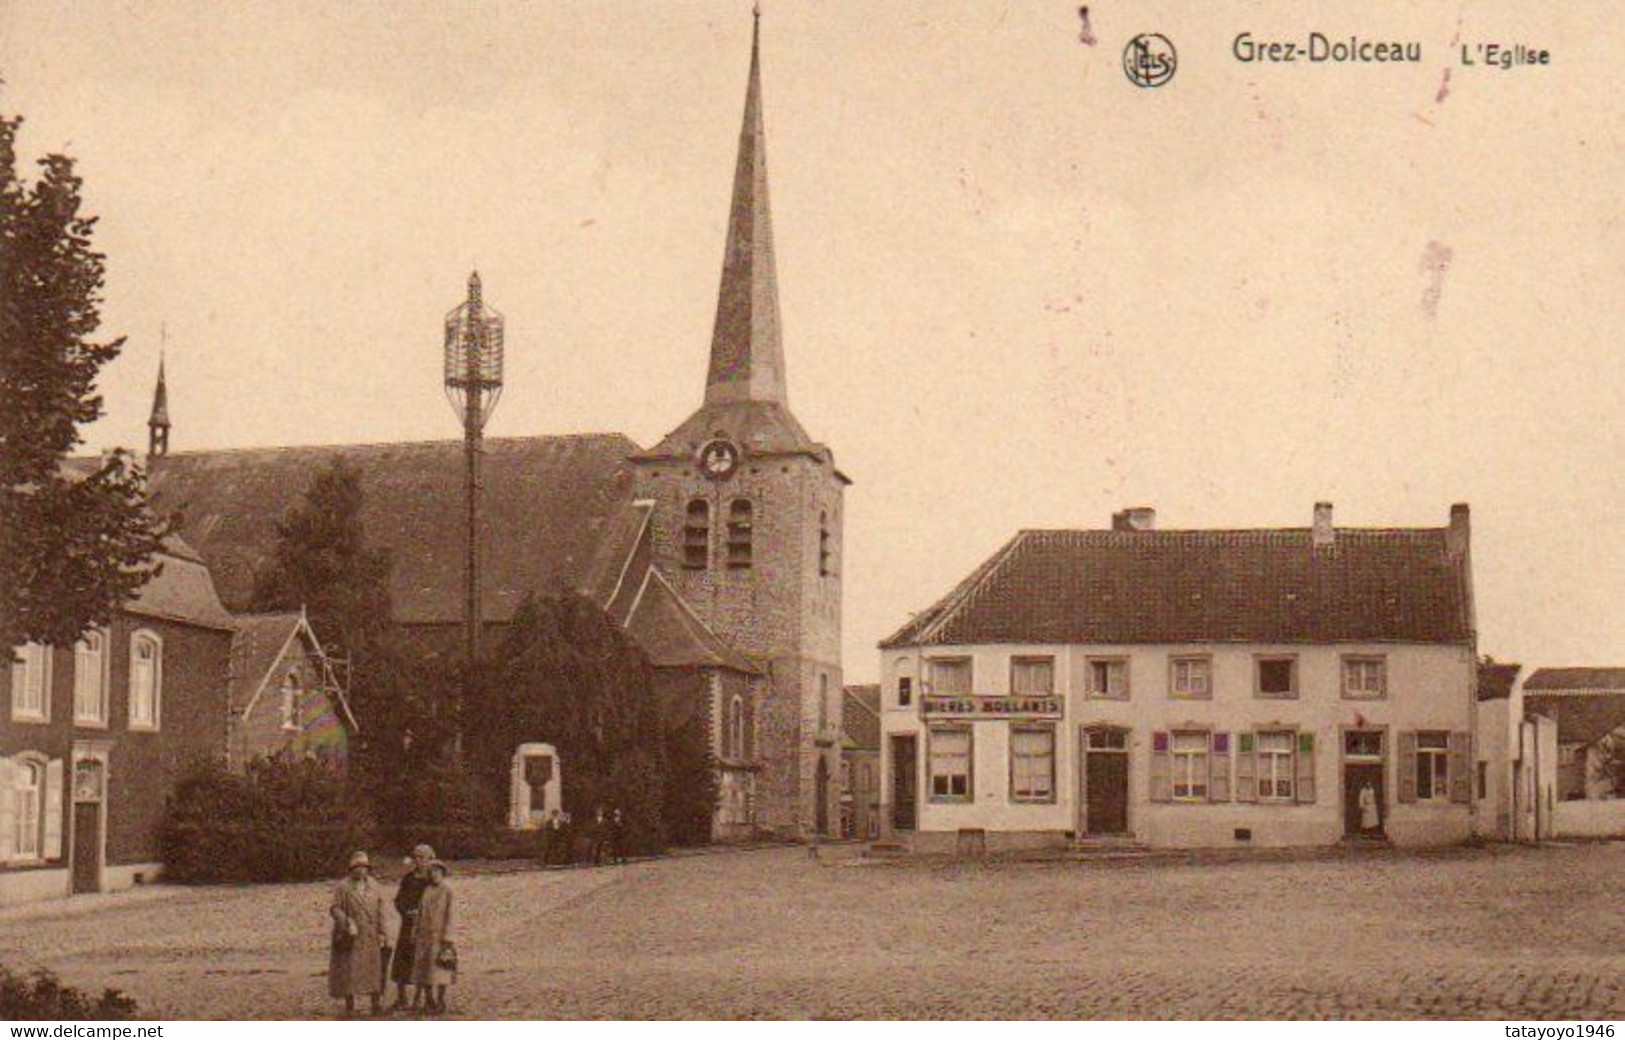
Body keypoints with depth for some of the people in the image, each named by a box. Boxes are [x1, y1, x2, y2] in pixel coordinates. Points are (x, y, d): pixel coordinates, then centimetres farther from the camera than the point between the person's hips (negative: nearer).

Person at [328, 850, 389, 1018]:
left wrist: (382, 933, 5)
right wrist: (347, 923, -22)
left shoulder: (374, 887, 8)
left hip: (371, 937, 3)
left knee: (374, 970, 6)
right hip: (350, 937, -3)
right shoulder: (343, 887, -4)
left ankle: (376, 1005, 16)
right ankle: (349, 1007, 9)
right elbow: (335, 908, -8)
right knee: (349, 971, -1)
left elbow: (380, 912, 10)